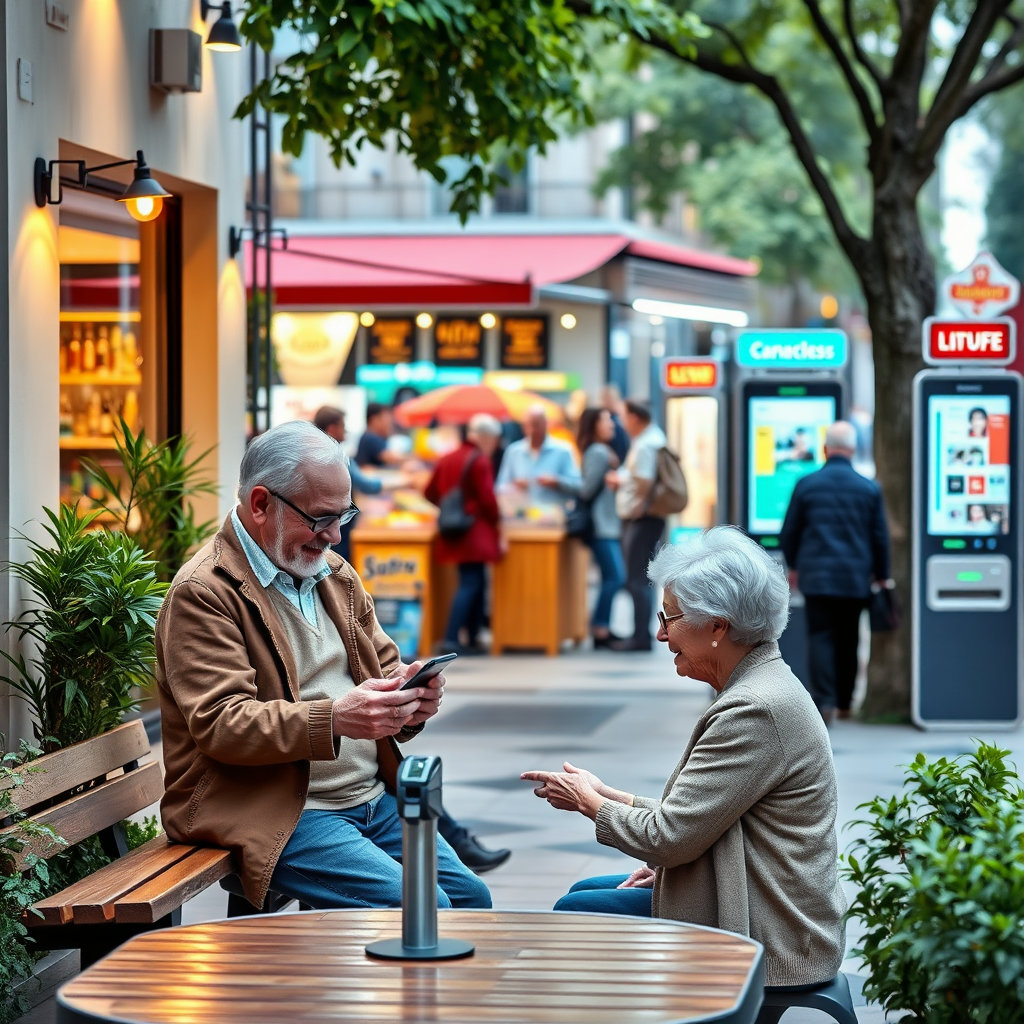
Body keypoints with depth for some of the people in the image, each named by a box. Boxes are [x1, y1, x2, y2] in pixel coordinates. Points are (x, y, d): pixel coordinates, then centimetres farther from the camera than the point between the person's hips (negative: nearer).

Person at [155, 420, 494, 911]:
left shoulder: (336, 575, 17)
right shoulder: (202, 593, -10)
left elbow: (385, 668, 22)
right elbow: (220, 724, -19)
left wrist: (409, 693, -4)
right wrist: (333, 719, -32)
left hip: (373, 799, 8)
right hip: (280, 814, -8)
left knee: (470, 897, -6)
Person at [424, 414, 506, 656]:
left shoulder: (446, 459, 13)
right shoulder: (480, 461, -10)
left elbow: (430, 493, 17)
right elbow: (487, 500, -13)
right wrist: (498, 528, -4)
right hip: (476, 531, -8)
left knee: (477, 583, 16)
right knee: (470, 585, -8)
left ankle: (472, 639, 17)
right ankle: (450, 640, -17)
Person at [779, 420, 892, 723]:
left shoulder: (806, 485, -2)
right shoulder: (870, 489, 0)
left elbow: (788, 533, 4)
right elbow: (880, 537, 5)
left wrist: (794, 566, 21)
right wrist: (881, 576, 18)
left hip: (816, 576, -2)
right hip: (855, 579, 2)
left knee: (820, 637, -2)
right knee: (848, 641, 13)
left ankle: (822, 701, -16)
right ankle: (844, 703, 21)